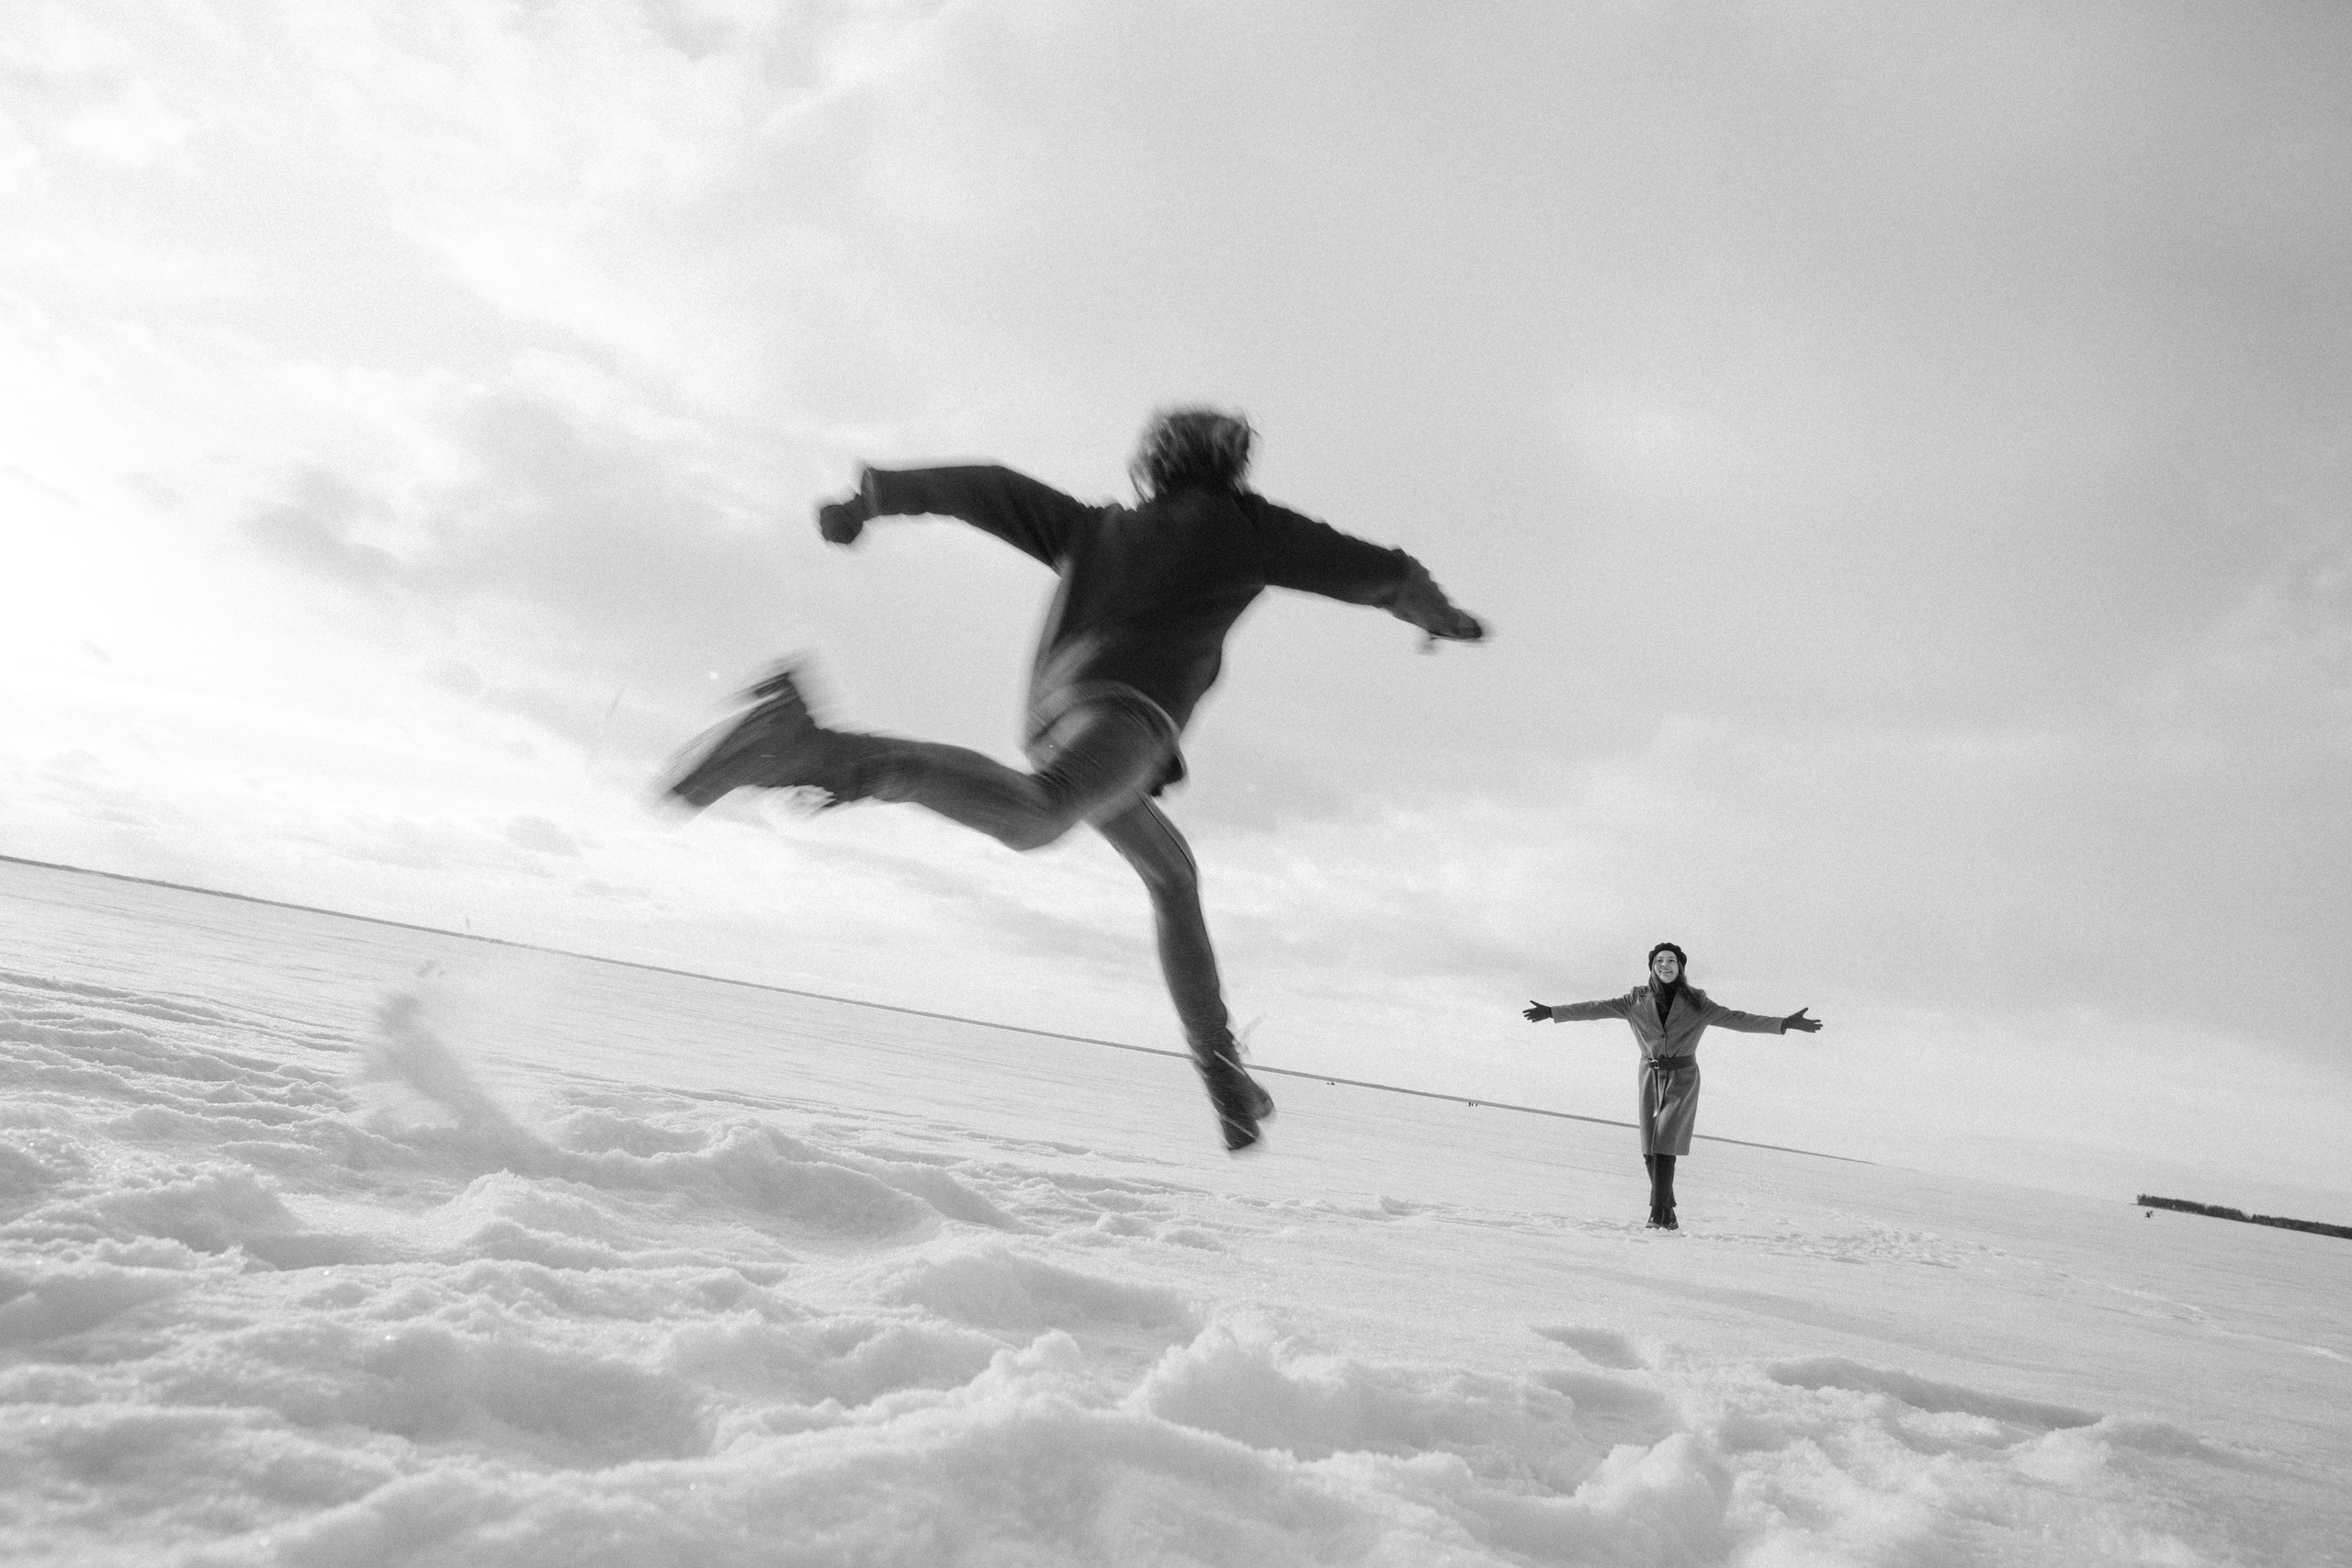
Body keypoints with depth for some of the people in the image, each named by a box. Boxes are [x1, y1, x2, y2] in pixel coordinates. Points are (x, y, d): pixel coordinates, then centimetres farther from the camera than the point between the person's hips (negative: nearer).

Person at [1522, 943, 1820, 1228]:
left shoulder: (1696, 1003, -3)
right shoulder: (1637, 1000, 1)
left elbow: (1736, 1019, -7)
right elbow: (1598, 1008, -2)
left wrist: (1784, 1024, -15)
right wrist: (1553, 1013, -7)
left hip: (1682, 1079, -2)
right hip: (1650, 1077, 2)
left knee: (1663, 1143, -17)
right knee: (1651, 1150, 0)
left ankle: (1658, 1213, -16)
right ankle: (1666, 1213, 17)